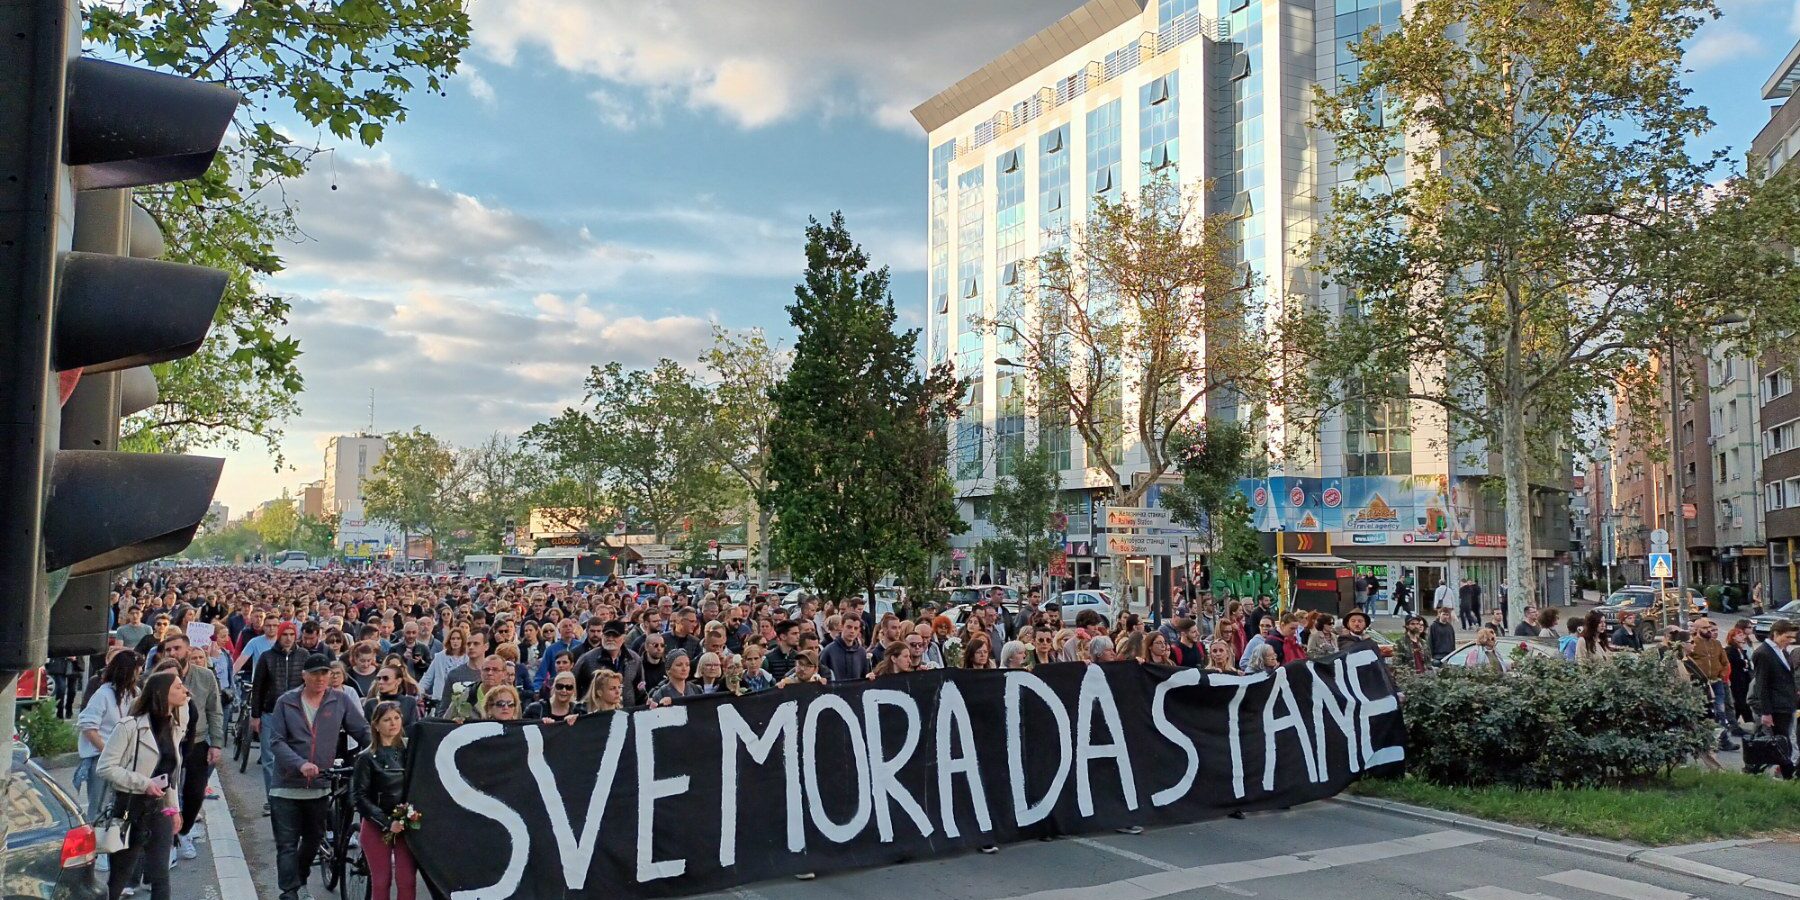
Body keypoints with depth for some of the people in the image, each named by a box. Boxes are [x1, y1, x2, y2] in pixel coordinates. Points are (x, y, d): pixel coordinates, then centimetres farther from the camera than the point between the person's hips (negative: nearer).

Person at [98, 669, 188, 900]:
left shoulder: (174, 727, 8)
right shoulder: (131, 726, -13)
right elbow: (105, 768, -15)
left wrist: (174, 808, 13)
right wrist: (144, 784, -20)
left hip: (160, 809, 6)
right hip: (131, 809, -5)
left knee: (160, 878, 2)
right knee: (119, 878, 6)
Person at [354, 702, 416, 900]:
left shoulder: (410, 750, 5)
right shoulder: (367, 758, -4)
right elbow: (360, 796, -8)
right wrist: (387, 822, -15)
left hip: (406, 825, 2)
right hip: (377, 827, -2)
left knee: (407, 881, -4)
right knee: (381, 882, 4)